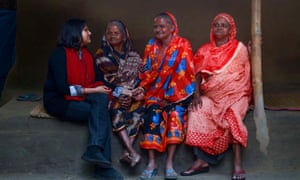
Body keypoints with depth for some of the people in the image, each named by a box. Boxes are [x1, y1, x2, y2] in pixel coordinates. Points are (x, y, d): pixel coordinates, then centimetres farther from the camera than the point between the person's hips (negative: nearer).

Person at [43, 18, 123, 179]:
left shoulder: (87, 54, 13)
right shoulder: (60, 54, -9)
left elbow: (97, 81, 8)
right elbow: (62, 88, -18)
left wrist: (103, 90, -14)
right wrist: (91, 90, -17)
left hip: (82, 99, 6)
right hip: (60, 101, -6)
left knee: (101, 98, -26)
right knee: (101, 113, -25)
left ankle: (95, 149, -35)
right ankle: (102, 164, -28)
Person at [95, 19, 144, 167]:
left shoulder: (133, 56, 12)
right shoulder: (102, 55, 9)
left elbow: (137, 78, 6)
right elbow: (102, 78, 1)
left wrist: (129, 93, -14)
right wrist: (119, 92, -12)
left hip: (131, 93, 2)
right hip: (111, 94, -1)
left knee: (138, 110, -30)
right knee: (117, 110, -34)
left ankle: (126, 152, -37)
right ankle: (132, 151, -43)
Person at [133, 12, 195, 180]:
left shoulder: (183, 45, -4)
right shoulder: (151, 45, 10)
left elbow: (184, 73, -9)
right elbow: (147, 72, 11)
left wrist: (171, 95, -14)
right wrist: (143, 88, -8)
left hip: (178, 92, -3)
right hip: (156, 92, 3)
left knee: (175, 114, -30)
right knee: (153, 115, -25)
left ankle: (170, 163, -28)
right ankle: (152, 163, -25)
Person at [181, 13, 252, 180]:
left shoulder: (239, 48, 5)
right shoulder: (205, 51, 12)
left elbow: (246, 73, 2)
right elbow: (199, 75, 2)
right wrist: (197, 95, -11)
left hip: (234, 95, -3)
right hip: (211, 96, 3)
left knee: (232, 115, -33)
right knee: (197, 111, -25)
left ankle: (238, 163, -30)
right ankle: (202, 160, -22)